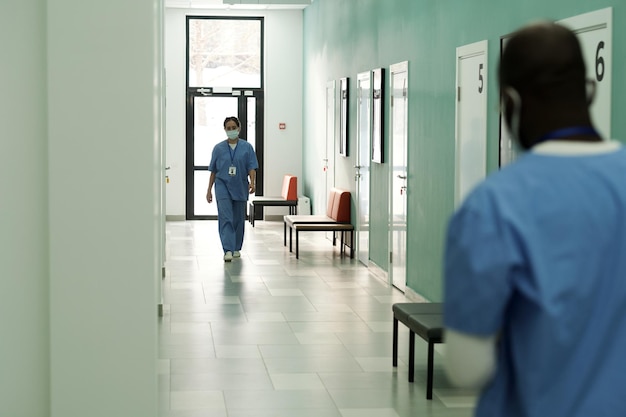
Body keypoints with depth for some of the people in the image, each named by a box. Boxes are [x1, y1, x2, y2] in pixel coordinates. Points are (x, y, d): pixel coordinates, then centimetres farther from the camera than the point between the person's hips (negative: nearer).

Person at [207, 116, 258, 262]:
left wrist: (252, 182, -22)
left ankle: (236, 248, 27)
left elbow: (251, 167, -4)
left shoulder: (246, 147, 1)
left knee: (239, 219, 11)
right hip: (223, 186, -1)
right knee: (225, 218, -13)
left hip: (240, 187, 1)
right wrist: (209, 190, 7)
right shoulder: (219, 148, 3)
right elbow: (213, 171, 8)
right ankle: (228, 250, -19)